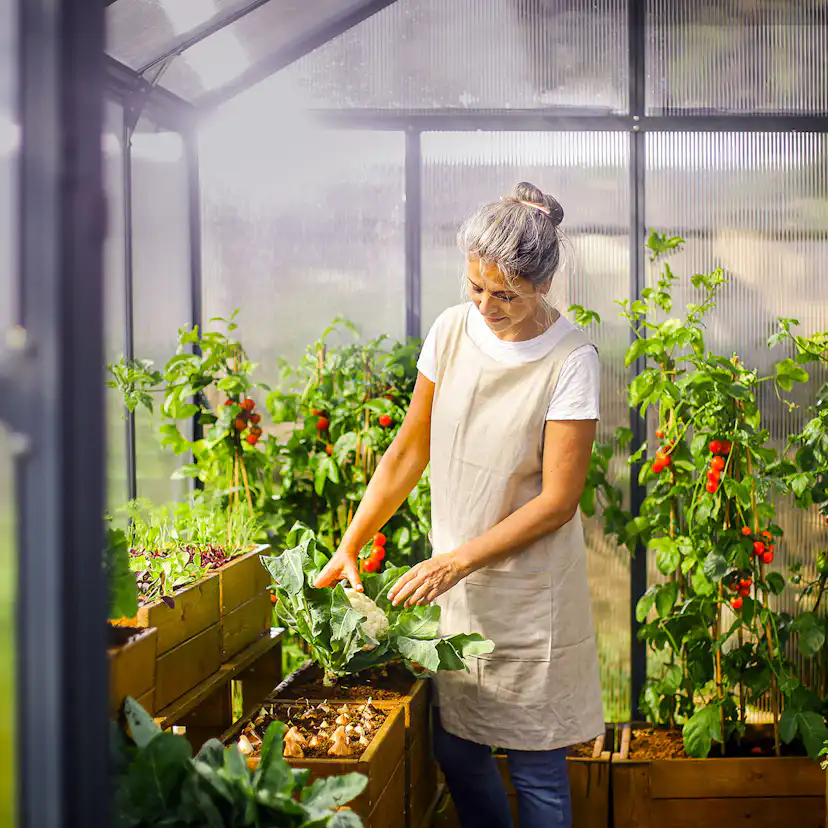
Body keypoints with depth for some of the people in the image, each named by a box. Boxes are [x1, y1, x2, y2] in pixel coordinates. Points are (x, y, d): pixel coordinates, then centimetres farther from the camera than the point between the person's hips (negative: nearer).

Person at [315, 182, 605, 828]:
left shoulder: (571, 359, -15)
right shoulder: (452, 330, -1)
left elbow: (558, 501, -15)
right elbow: (410, 450, 7)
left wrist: (457, 561, -18)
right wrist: (350, 546, 0)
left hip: (529, 594, -5)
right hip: (453, 582, 5)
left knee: (534, 767, 3)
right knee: (452, 746, 10)